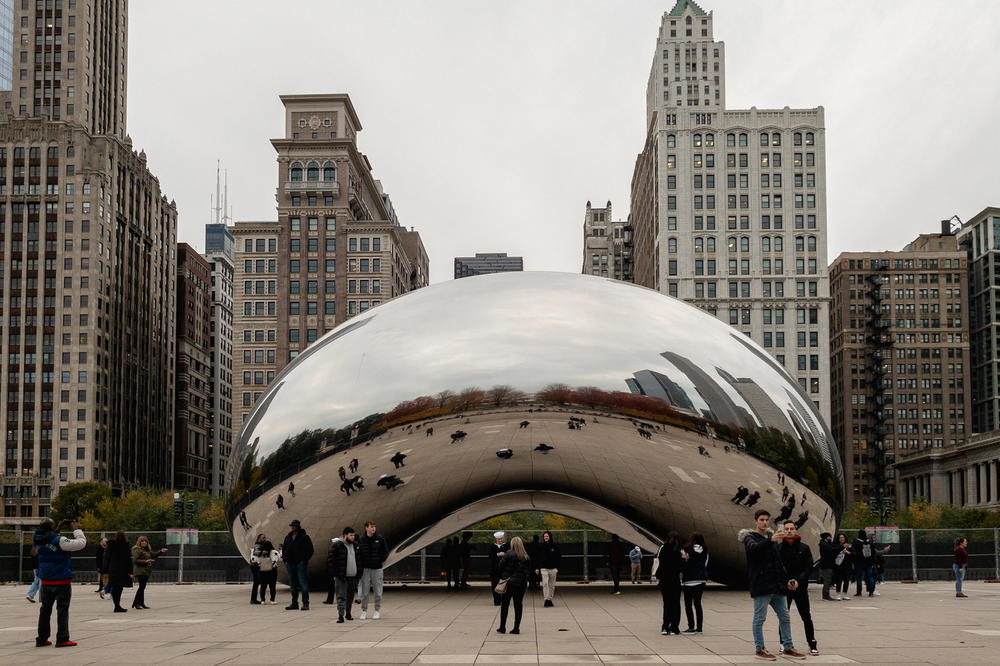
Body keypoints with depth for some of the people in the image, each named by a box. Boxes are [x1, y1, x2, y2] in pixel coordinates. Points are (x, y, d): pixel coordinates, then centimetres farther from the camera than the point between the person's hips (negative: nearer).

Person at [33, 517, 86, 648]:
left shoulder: (38, 541, -1)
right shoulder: (59, 541, -21)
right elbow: (81, 543, -19)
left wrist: (58, 529, 13)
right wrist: (76, 529, -6)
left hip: (46, 581, 6)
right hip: (62, 581, -6)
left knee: (45, 609, 16)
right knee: (62, 609, 2)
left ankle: (41, 639, 20)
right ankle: (62, 639, 2)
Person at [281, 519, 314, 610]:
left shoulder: (304, 537, -3)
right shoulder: (288, 537, 13)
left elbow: (310, 550, -3)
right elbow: (284, 549, 23)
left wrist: (304, 559, -12)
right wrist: (284, 559, 9)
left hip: (301, 564, -6)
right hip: (290, 564, 6)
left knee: (303, 584, -7)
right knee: (292, 585, 9)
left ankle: (305, 603, -6)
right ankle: (294, 603, 15)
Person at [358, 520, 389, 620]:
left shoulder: (380, 538, -2)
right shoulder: (361, 540, 0)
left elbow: (386, 551, 6)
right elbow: (358, 553, 6)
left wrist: (381, 560, -1)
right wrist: (361, 563, -3)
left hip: (377, 568, -1)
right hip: (365, 569, 1)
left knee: (377, 591, 3)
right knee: (364, 591, 3)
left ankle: (377, 610, 14)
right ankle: (364, 610, 13)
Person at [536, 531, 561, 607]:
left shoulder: (555, 546, 1)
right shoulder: (541, 546, 3)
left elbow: (559, 558, 4)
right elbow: (538, 558, 7)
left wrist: (557, 567, -5)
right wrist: (537, 568, 2)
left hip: (553, 568, 1)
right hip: (544, 568, -1)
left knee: (552, 585, 7)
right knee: (545, 584, -13)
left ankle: (550, 599, 18)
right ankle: (546, 600, -15)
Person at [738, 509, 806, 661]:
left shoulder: (771, 536, 19)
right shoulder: (750, 537, -3)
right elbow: (754, 548, -29)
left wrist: (786, 579, 19)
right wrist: (770, 540, -44)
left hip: (777, 585, 7)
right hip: (761, 586, -7)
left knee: (784, 617, 9)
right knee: (760, 618, -2)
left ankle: (788, 648, 16)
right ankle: (760, 649, 3)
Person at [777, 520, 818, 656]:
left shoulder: (804, 548, 3)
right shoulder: (778, 548, 1)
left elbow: (808, 567, -1)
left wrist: (799, 581, -14)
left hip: (801, 587, 0)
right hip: (783, 588, 0)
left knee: (806, 617, 1)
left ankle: (812, 644, 7)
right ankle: (784, 644, 16)